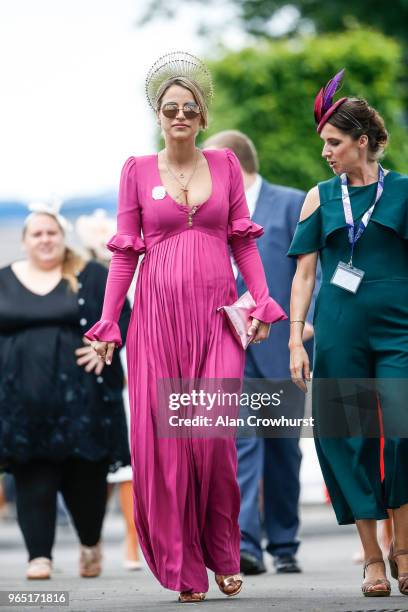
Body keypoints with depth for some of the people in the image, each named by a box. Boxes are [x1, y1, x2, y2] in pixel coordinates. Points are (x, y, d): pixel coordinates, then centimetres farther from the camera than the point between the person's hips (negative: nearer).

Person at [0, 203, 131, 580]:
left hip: (79, 396, -1)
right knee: (33, 478, -3)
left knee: (85, 474, 3)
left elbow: (122, 316, 3)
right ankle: (39, 555, 0)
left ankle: (91, 543, 26)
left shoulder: (93, 277, 4)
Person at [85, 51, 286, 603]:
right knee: (163, 439, -3)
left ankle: (223, 556, 9)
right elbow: (125, 253, 6)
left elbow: (243, 242, 11)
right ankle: (184, 568, 6)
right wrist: (107, 325, 1)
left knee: (214, 436, -9)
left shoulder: (225, 164, 10)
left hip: (216, 319, 0)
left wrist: (263, 304, 1)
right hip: (158, 317, 0)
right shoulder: (137, 171, 7)